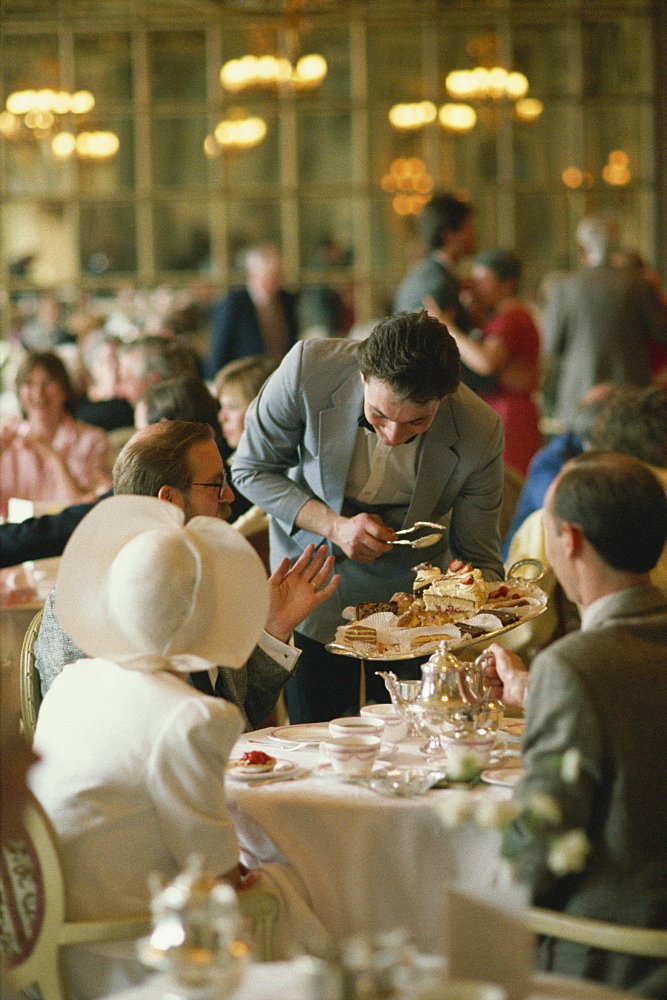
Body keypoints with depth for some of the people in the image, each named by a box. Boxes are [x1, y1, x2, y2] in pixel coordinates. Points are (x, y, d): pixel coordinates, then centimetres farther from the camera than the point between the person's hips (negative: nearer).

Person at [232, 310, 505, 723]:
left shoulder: (480, 433, -25)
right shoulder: (309, 369, -28)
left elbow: (479, 561, -12)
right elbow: (252, 469, -12)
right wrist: (333, 525, -25)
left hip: (412, 590, 0)